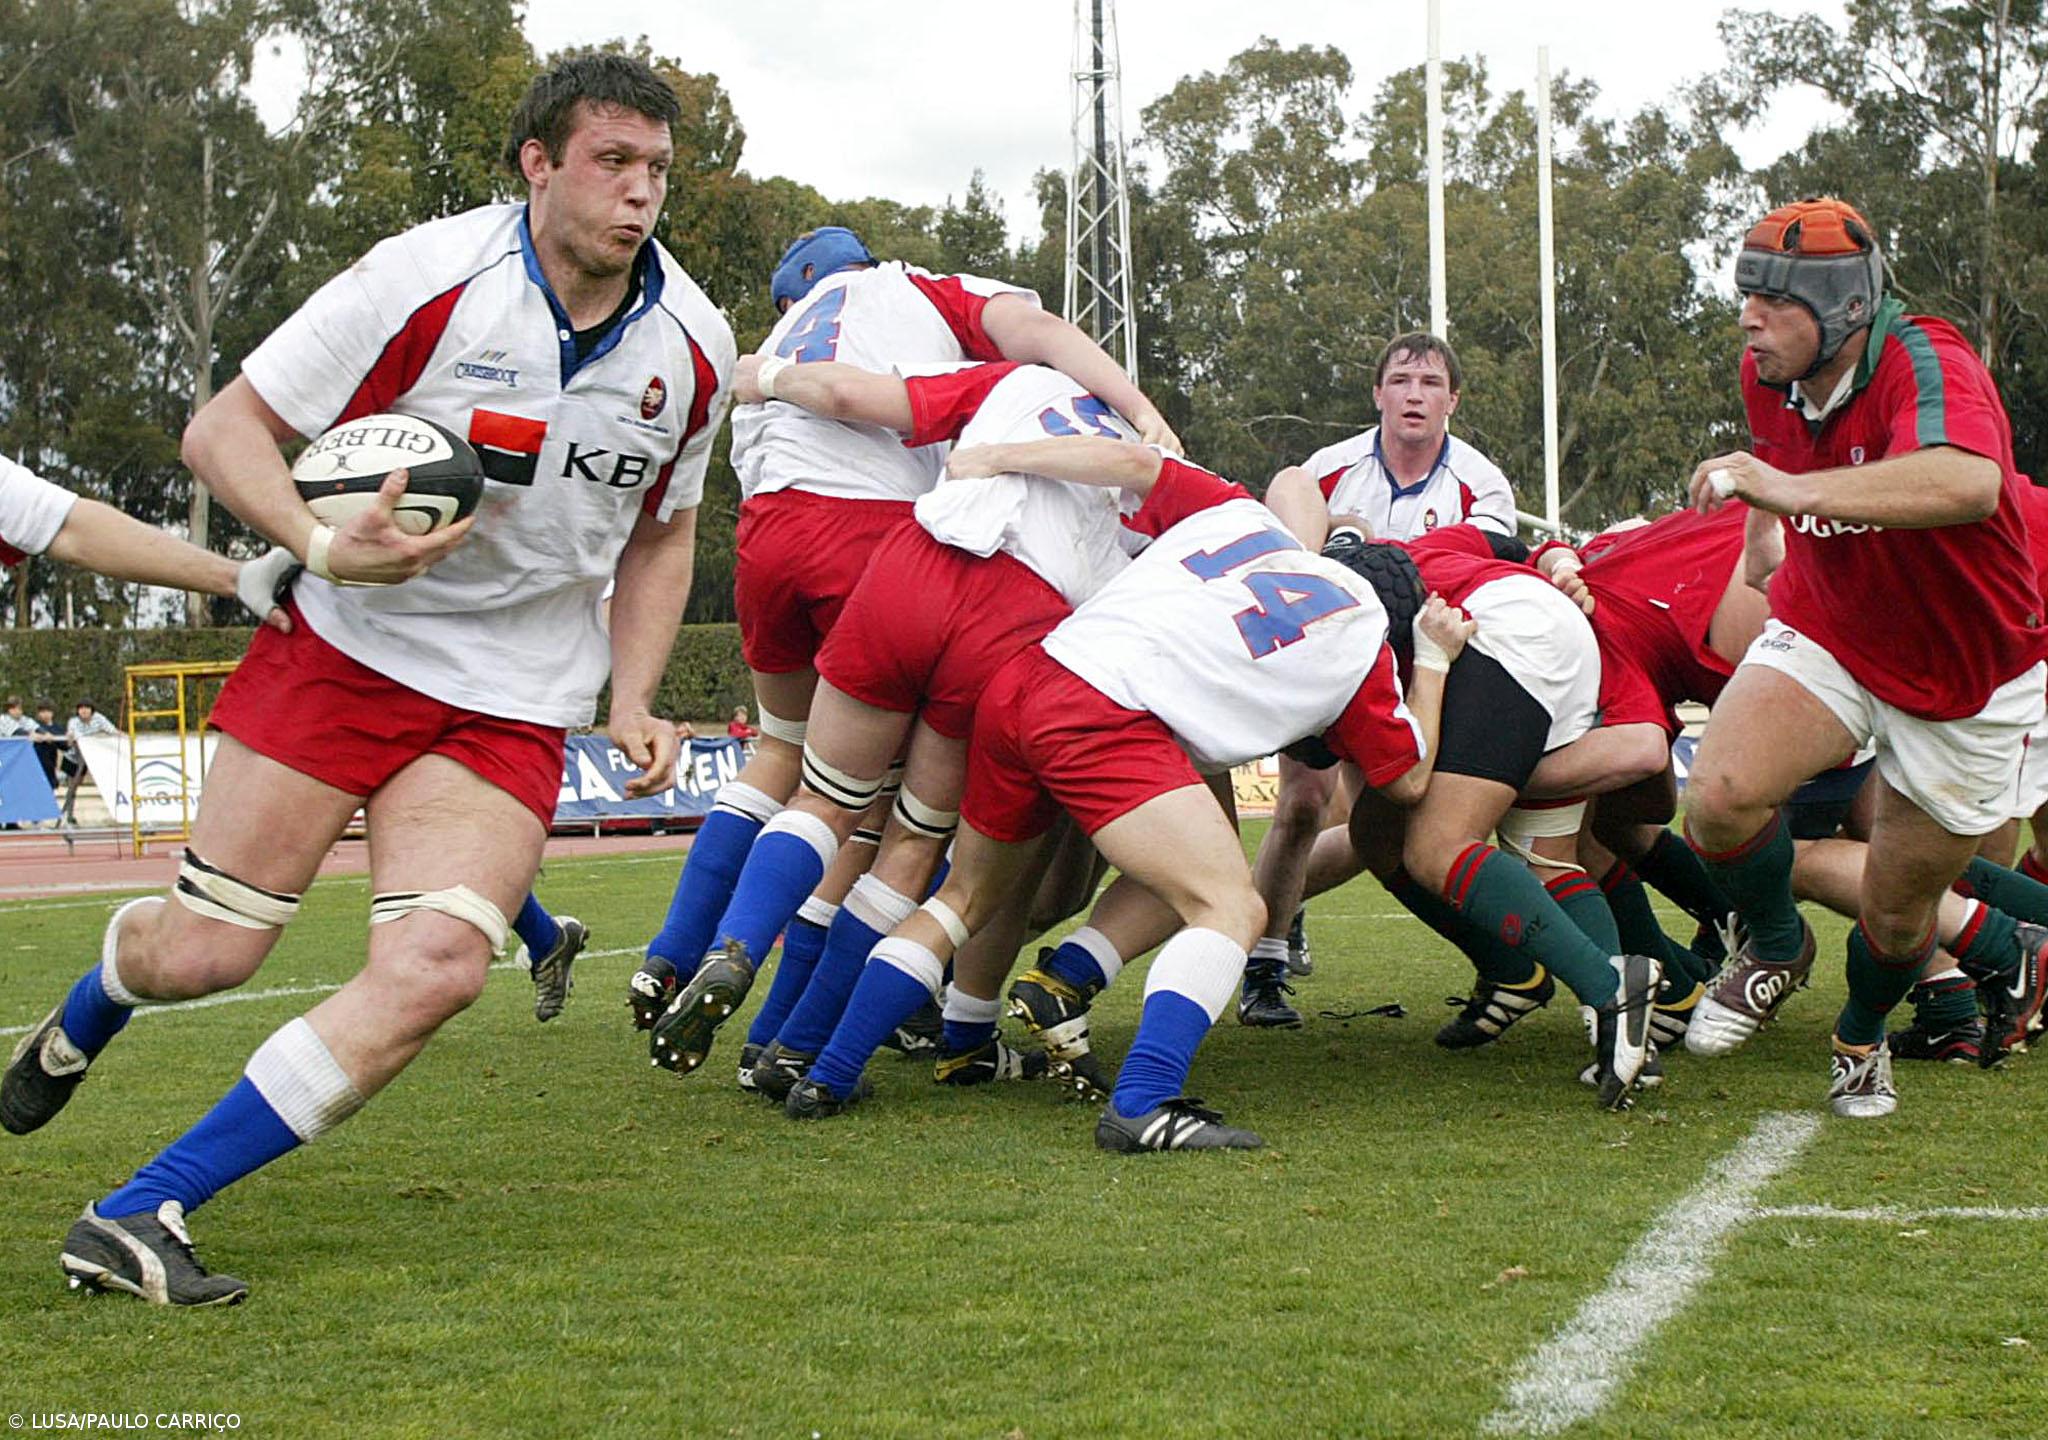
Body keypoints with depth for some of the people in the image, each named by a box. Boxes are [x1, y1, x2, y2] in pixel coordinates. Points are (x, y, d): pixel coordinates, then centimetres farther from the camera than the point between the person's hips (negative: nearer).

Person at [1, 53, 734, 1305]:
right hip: (345, 649, -2)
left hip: (512, 706, 3)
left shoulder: (692, 345, -2)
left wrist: (633, 704, 5)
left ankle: (139, 1216, -12)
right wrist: (326, 548, -27)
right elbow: (224, 427, -10)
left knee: (438, 969, -19)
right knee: (203, 950, -3)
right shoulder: (425, 278, -15)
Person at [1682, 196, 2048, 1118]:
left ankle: (1862, 1034, 43)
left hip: (1965, 679, -4)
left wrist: (1795, 492, -62)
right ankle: (1776, 949, 7)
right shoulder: (1766, 379, -7)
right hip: (1826, 635, 4)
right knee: (1720, 797, -25)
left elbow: (1968, 484, -53)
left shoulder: (1928, 364, -30)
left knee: (1897, 920, 7)